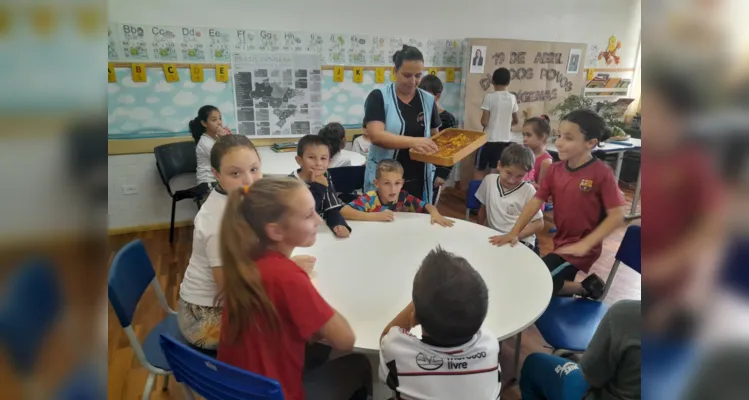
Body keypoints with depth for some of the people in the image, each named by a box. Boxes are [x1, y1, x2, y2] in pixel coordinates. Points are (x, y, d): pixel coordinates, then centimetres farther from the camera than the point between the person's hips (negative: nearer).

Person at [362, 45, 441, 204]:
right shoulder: (378, 97, -6)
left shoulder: (428, 100, 6)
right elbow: (376, 135, -19)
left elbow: (435, 136, 15)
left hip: (419, 181, 4)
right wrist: (413, 141, -32)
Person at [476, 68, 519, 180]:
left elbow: (484, 122, -14)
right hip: (506, 140, 4)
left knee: (479, 170, 7)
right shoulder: (512, 98, 1)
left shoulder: (489, 97, -12)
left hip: (489, 139, -4)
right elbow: (515, 121, 12)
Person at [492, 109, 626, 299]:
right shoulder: (554, 169, -1)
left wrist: (584, 244, -24)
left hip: (581, 249, -7)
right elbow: (535, 202, -1)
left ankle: (584, 288, 8)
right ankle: (586, 286, 30)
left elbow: (617, 216, -19)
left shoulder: (601, 173, -18)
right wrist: (514, 232, -11)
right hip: (560, 244, 7)